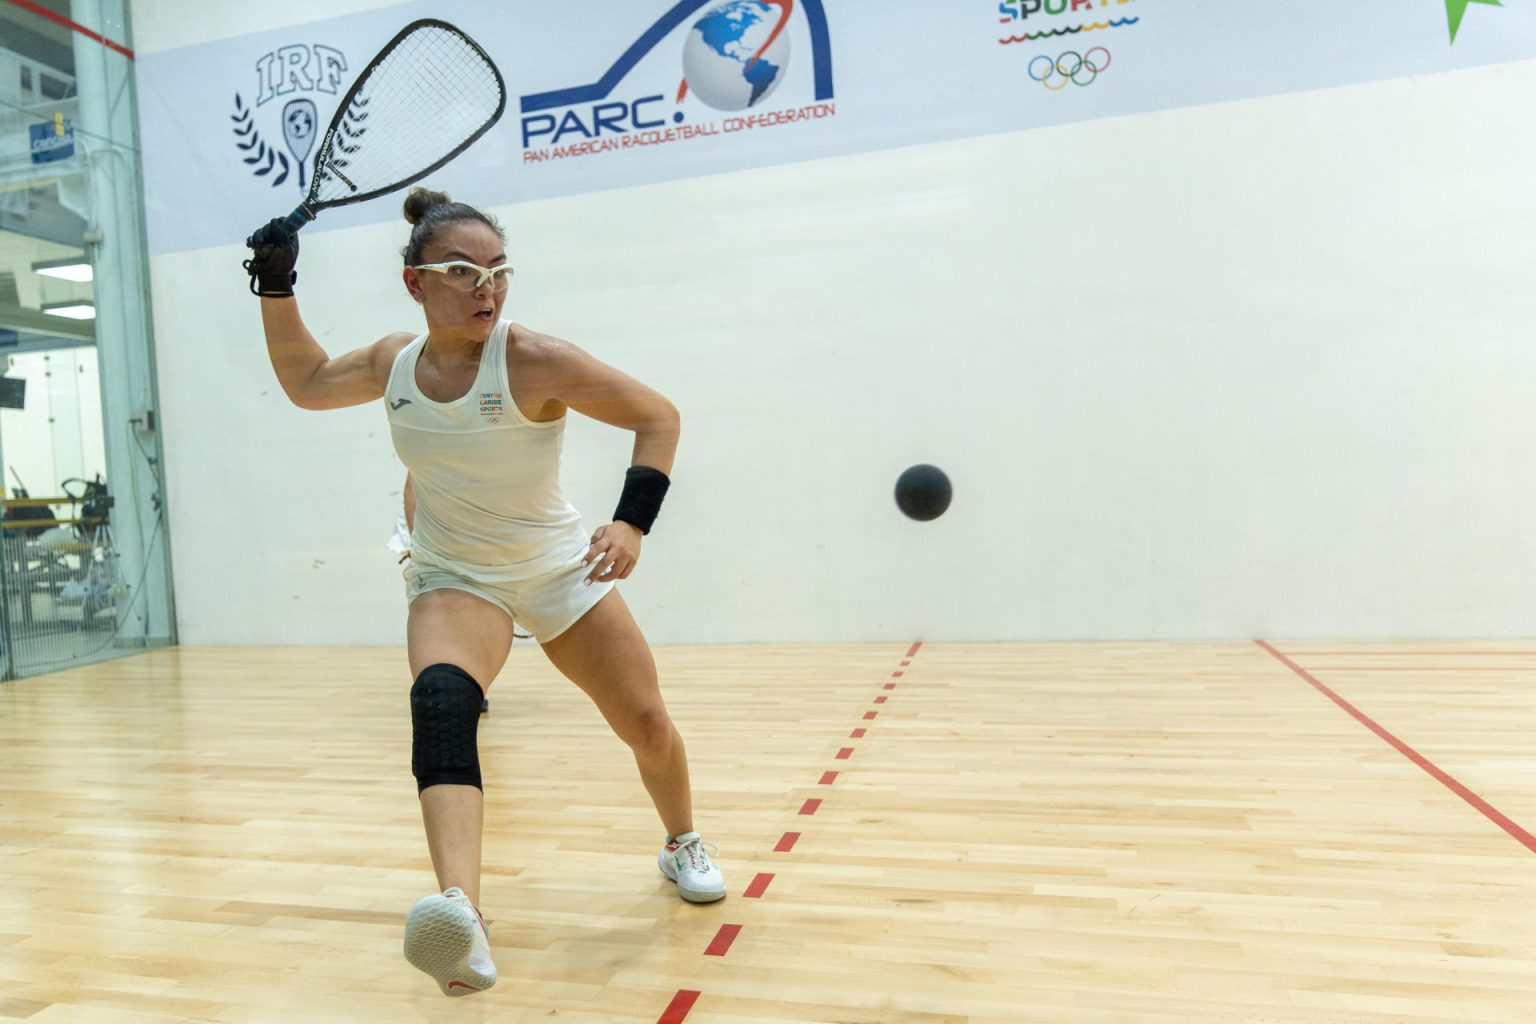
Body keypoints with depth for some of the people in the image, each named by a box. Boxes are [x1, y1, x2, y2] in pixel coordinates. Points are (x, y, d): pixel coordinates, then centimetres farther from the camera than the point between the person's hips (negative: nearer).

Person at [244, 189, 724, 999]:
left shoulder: (532, 360, -20)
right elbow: (306, 383, 15)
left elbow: (656, 416, -17)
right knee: (440, 704, -31)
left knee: (646, 724, 2)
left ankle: (684, 846, 33)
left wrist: (632, 523, -29)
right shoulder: (393, 362, -5)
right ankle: (461, 914, -44)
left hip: (558, 569, -1)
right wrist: (276, 289, 3)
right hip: (455, 579, 2)